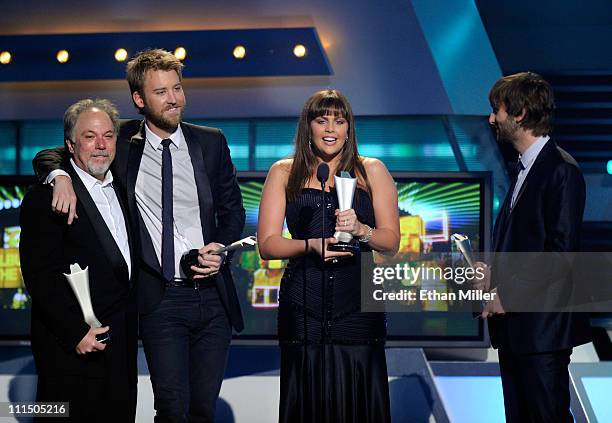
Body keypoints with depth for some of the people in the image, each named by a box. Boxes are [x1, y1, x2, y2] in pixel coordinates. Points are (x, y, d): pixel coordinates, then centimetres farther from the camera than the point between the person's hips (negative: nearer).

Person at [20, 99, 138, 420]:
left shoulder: (120, 188, 14)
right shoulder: (45, 197, -9)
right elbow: (40, 276, -15)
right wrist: (76, 333, -19)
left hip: (123, 341, 7)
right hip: (72, 345, -7)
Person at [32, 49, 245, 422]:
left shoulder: (211, 142, 8)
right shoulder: (123, 142, 3)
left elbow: (232, 210, 15)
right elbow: (47, 156, 7)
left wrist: (221, 249, -5)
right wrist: (60, 177, -17)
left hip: (212, 294, 2)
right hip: (160, 298, -2)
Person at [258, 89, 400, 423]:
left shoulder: (371, 171, 11)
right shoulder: (284, 173, 11)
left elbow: (391, 242, 6)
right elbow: (267, 244, 4)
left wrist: (361, 229, -14)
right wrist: (311, 245, -12)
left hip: (358, 305, 0)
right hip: (304, 305, 0)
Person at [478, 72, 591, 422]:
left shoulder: (562, 170, -13)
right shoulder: (524, 167, 17)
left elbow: (561, 249, -19)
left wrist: (509, 295, -17)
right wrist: (494, 274, 5)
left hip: (542, 325, -9)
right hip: (515, 325, 9)